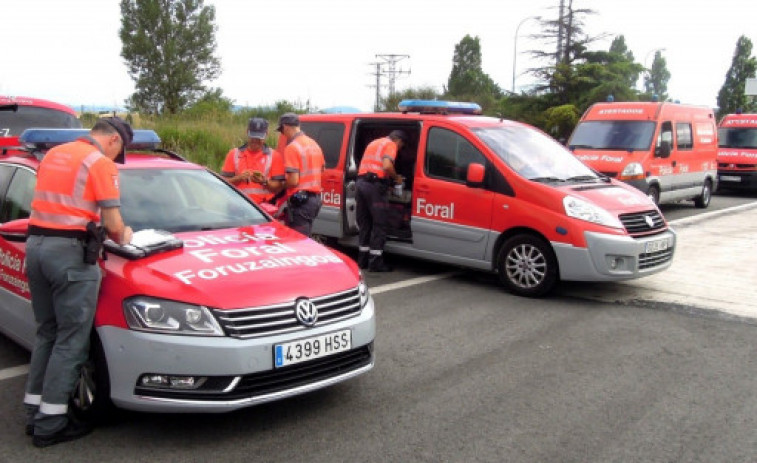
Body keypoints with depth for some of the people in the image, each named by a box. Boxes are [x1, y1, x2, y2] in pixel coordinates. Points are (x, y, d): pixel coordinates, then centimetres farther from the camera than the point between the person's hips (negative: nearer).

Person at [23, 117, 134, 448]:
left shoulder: (53, 154, 17)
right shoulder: (100, 163, -7)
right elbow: (113, 224, -11)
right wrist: (122, 238, 10)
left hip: (35, 244, 8)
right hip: (69, 252, -8)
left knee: (46, 333, 17)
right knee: (71, 340, -1)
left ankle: (35, 413, 23)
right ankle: (50, 424, 3)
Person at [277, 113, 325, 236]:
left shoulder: (291, 147, -15)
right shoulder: (314, 144, 12)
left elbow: (293, 180, -20)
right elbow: (322, 169, 25)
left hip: (300, 200, -9)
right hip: (316, 197, 9)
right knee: (305, 238, 17)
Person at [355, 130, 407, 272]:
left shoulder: (374, 143, 26)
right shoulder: (391, 145, -1)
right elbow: (387, 166, -19)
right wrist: (396, 177, -1)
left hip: (362, 182, 9)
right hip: (375, 185, -9)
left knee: (364, 222, 15)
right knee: (380, 224, -2)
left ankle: (363, 260, 20)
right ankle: (375, 262, -3)